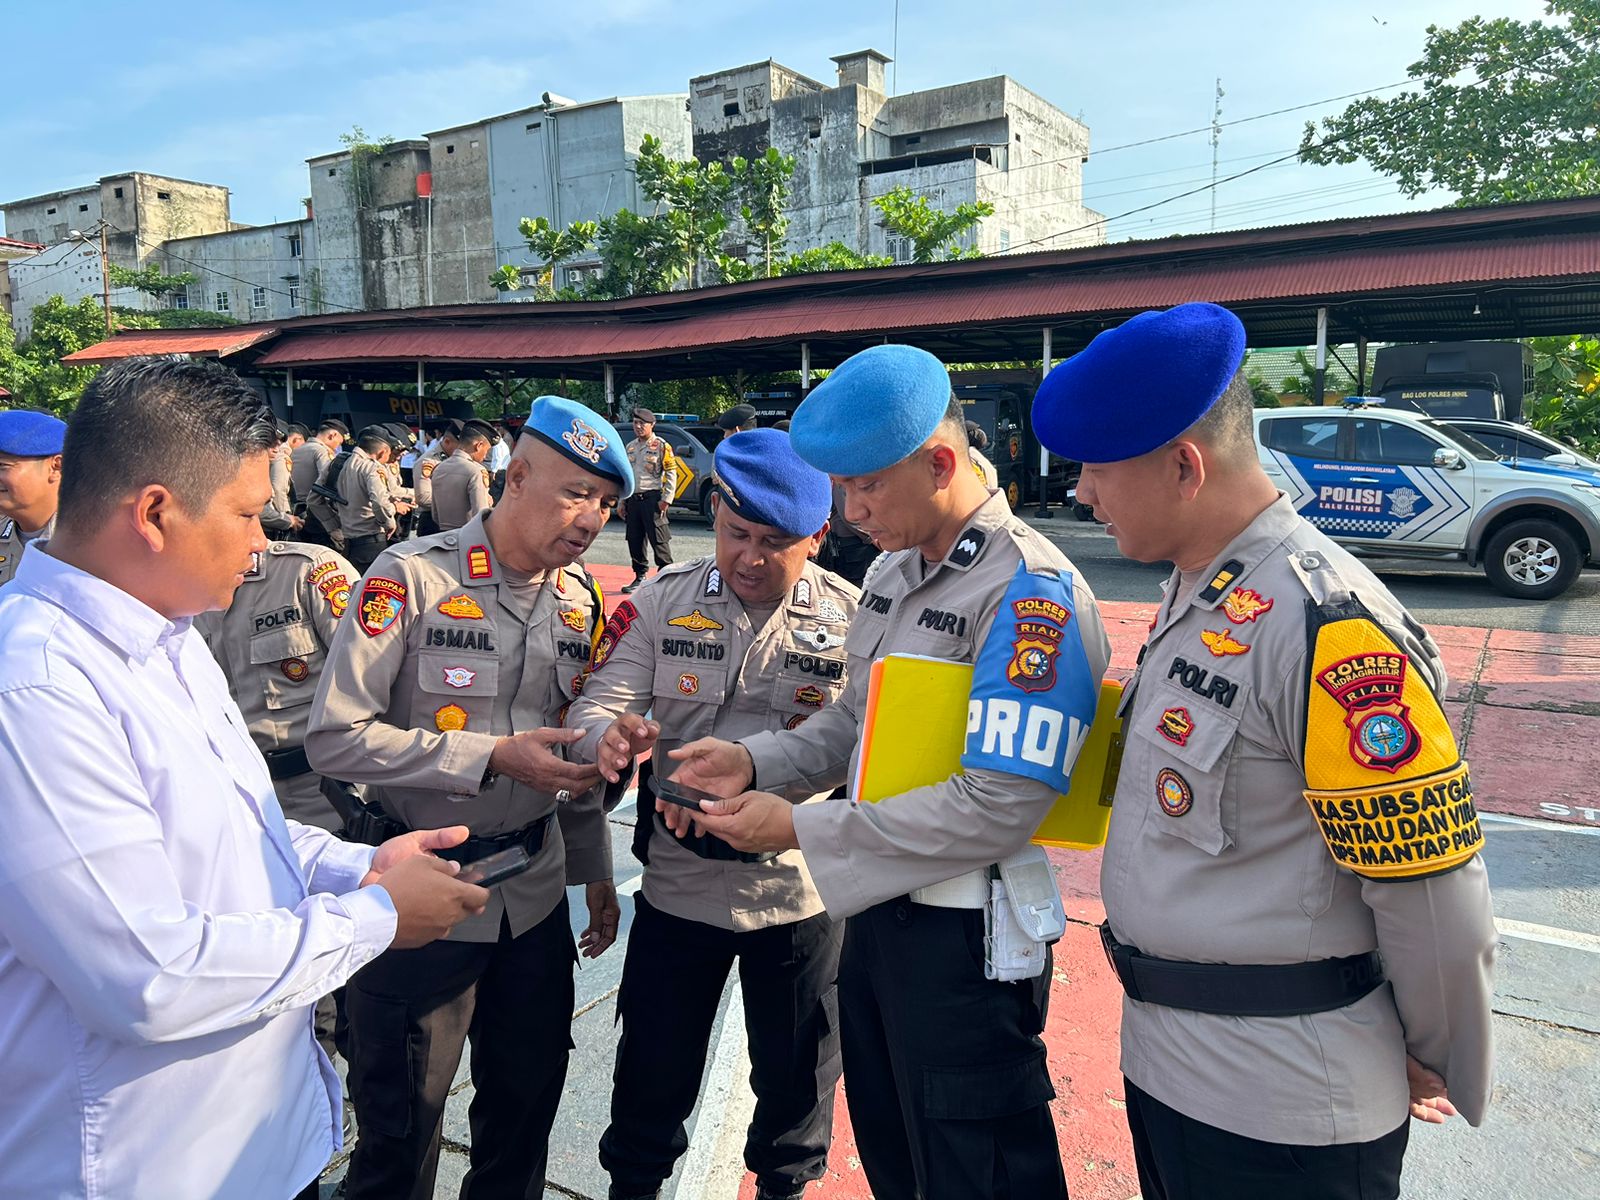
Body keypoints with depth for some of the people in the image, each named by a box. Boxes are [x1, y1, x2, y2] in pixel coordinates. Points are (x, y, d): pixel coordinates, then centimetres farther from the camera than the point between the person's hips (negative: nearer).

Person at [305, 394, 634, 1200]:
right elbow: (335, 738, -18)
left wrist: (594, 871, 15)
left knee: (527, 1102, 19)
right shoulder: (411, 577, -14)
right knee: (399, 1125, 11)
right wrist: (494, 758, -22)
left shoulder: (579, 598, 4)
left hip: (535, 891, 5)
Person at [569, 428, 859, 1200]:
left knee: (797, 1067, 21)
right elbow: (595, 707, -10)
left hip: (800, 893, 0)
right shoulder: (661, 601, -6)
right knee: (654, 1064, 19)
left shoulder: (852, 617, -9)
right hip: (676, 883, 1)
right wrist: (612, 736, -34)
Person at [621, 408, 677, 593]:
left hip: (652, 498, -6)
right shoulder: (630, 447, 17)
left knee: (658, 540, -6)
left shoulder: (661, 446, -3)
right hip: (633, 499, 6)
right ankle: (640, 576, 18)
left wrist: (666, 499, -13)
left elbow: (671, 474, -6)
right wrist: (622, 501, 16)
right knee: (634, 540, 8)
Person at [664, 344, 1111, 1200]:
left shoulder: (1032, 591, -21)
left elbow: (997, 807, -28)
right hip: (876, 907, 8)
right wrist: (754, 762, -3)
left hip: (962, 936, -8)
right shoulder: (894, 570, 7)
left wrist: (801, 828, -23)